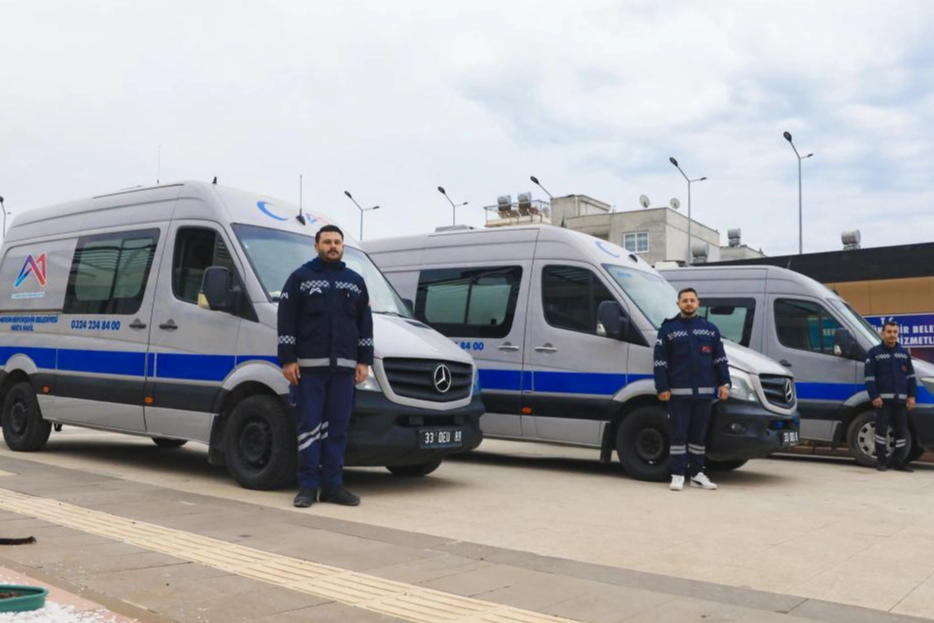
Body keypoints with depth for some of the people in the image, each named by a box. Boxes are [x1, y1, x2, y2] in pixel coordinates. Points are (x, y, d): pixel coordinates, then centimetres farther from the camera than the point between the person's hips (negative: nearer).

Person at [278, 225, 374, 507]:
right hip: (309, 366, -3)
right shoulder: (301, 277, 4)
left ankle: (332, 485, 9)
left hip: (344, 367, 3)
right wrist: (287, 360, -8)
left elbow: (365, 324, 15)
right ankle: (308, 486, 3)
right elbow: (286, 321, -1)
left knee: (338, 427, 3)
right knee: (310, 424, -3)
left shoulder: (355, 281, 16)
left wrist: (364, 361, 7)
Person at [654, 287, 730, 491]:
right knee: (679, 434, -1)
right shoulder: (668, 329, 4)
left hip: (704, 392, 3)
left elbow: (720, 359, 13)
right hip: (679, 392, -3)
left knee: (699, 435, 9)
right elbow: (660, 362, 0)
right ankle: (678, 475, 4)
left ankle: (698, 474, 18)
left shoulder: (710, 329, 13)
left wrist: (724, 383, 3)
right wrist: (662, 388, -8)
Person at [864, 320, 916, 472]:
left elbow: (911, 376, 14)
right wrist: (874, 396, -13)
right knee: (881, 428, -4)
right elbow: (869, 377, -4)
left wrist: (911, 396, 5)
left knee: (901, 430, 5)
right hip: (883, 398, -4)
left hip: (900, 399, 4)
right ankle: (881, 460, 4)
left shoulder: (904, 353, 15)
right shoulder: (874, 352, 1)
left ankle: (899, 461, 13)